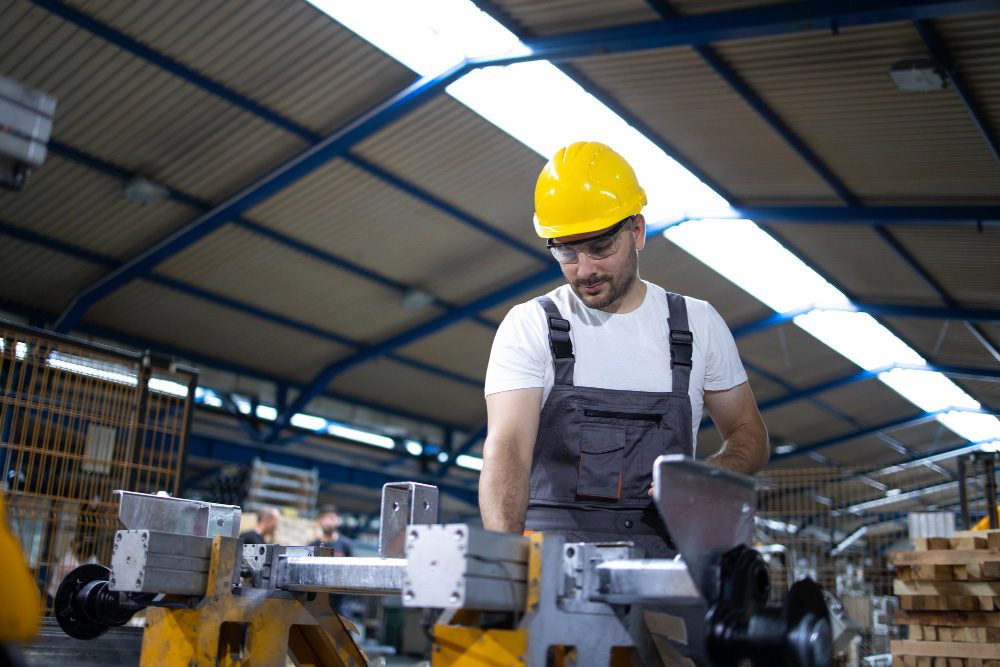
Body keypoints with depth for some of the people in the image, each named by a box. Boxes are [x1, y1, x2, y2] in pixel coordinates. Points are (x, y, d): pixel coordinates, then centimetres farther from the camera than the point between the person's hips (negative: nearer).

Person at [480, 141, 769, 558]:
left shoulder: (698, 324, 11)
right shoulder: (529, 326, 2)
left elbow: (749, 433, 20)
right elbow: (508, 447, -10)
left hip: (662, 551, 3)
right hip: (550, 555, -3)